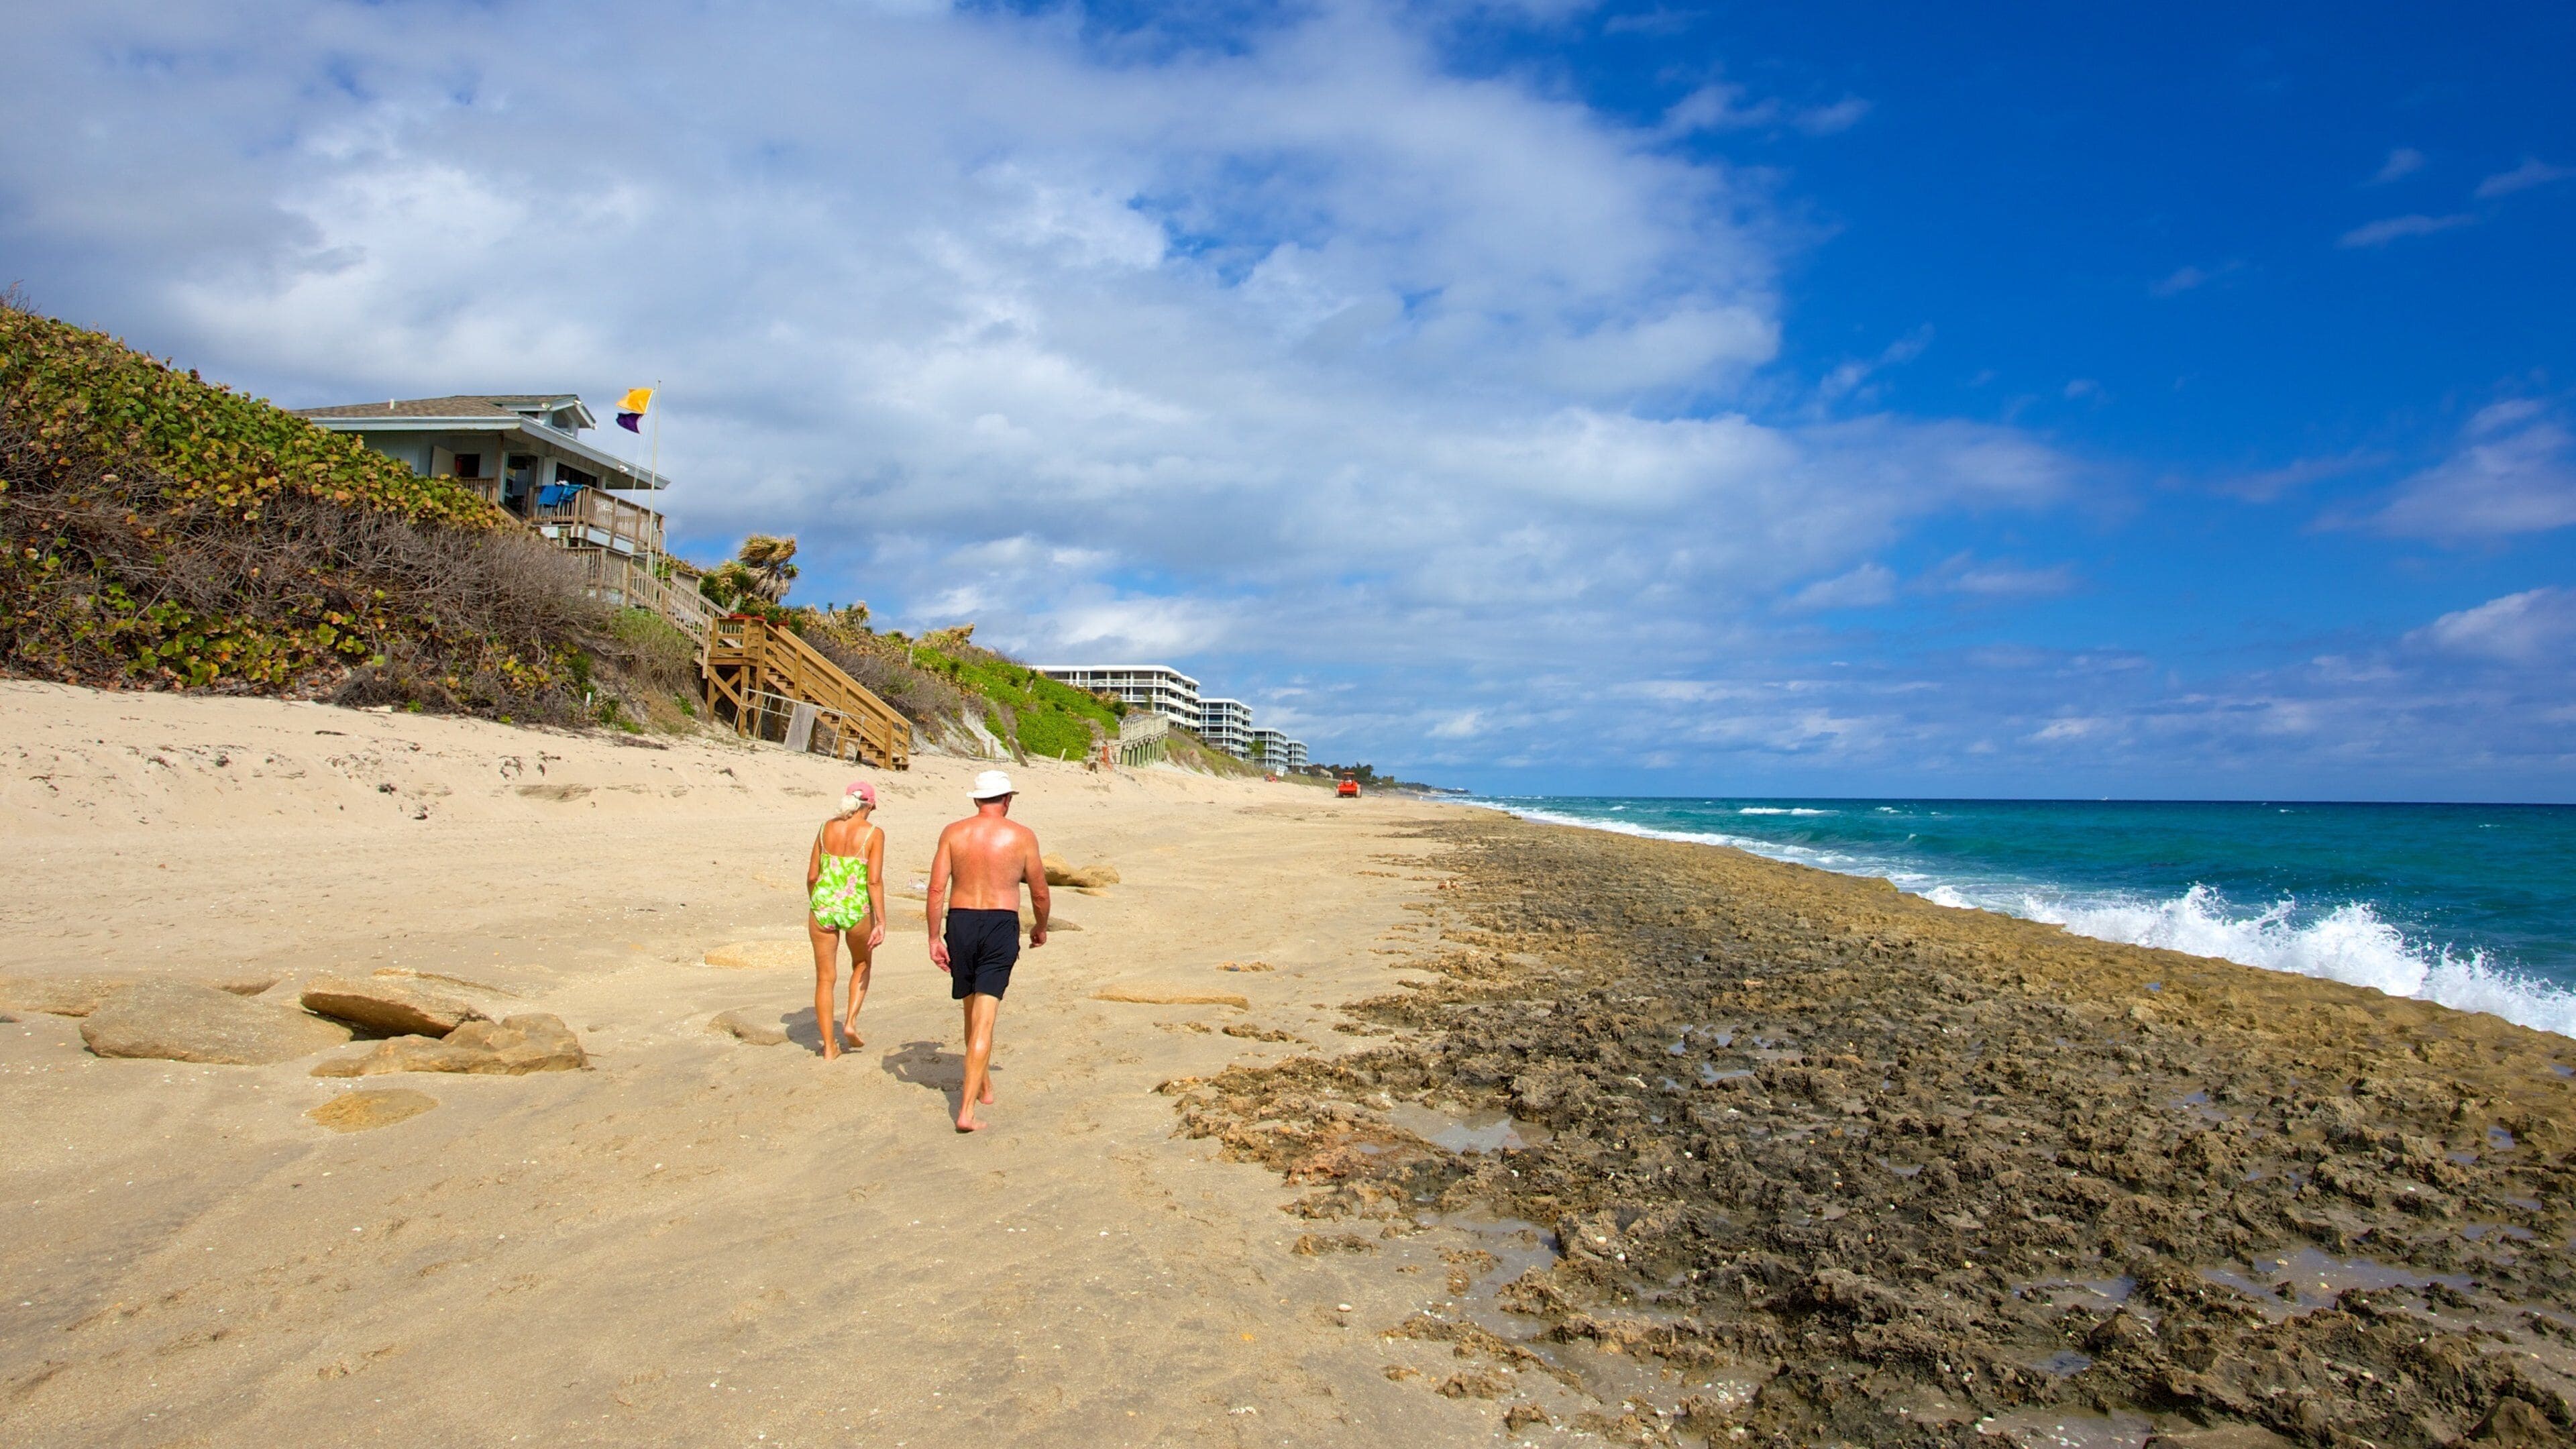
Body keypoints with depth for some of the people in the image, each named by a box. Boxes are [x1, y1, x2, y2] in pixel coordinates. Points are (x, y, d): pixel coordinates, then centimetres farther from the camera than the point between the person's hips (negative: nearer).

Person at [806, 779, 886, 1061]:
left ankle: (829, 1047, 16)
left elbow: (812, 875, 8)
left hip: (822, 906, 2)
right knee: (862, 964, 27)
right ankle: (851, 1022, 14)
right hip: (856, 908, -2)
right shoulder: (873, 834, -6)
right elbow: (874, 881, -12)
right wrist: (881, 922, -9)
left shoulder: (827, 828, 5)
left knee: (825, 978, 12)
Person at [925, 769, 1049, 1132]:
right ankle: (967, 1110, -10)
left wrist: (934, 938, 2)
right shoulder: (1022, 836, -1)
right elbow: (1039, 892, 5)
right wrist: (1040, 928, 22)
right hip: (1001, 926, -3)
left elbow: (937, 888, -3)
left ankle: (984, 1087, 39)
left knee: (974, 1011, 21)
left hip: (961, 924, 3)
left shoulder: (953, 833, 3)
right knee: (984, 1018, -4)